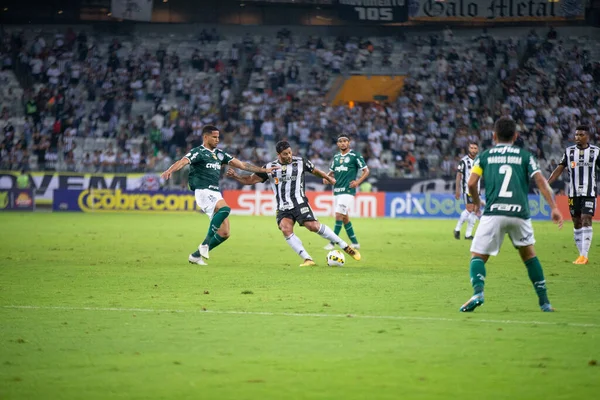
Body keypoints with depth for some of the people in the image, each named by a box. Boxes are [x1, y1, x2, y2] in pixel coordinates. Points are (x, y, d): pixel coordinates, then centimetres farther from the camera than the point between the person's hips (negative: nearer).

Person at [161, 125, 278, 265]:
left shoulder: (219, 154, 19)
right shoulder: (198, 152, -3)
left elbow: (242, 164, 23)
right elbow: (183, 162, -21)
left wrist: (264, 170, 21)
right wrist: (169, 171, -42)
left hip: (216, 194, 8)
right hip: (203, 192, -8)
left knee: (224, 233, 1)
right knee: (225, 209, -36)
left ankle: (196, 256, 13)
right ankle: (205, 244, -30)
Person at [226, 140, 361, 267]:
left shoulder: (300, 162, 0)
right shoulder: (269, 167, 2)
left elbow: (315, 171, 18)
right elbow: (251, 179, 3)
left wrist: (328, 178, 29)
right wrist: (235, 176, -12)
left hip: (300, 203, -2)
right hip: (283, 208, 2)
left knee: (314, 226, -18)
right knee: (286, 230, -23)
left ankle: (345, 247, -5)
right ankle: (308, 259, -19)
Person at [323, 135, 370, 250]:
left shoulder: (355, 156, -4)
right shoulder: (336, 157, 14)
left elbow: (366, 171, -2)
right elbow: (331, 172, 23)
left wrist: (357, 182, -16)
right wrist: (326, 178, 1)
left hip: (347, 191, -7)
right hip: (337, 191, 7)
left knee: (339, 215, -14)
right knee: (344, 217, 10)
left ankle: (332, 243, -12)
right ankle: (355, 243, 20)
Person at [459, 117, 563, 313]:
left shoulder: (485, 156, 15)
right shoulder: (525, 156, 16)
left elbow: (471, 183, 4)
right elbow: (541, 182, 3)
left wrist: (476, 202, 23)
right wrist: (553, 207, 1)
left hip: (493, 213, -1)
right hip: (520, 212, 2)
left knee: (478, 256, 5)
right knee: (528, 253, 22)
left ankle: (478, 291, -24)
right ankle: (544, 302, 22)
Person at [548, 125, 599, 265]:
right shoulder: (569, 151, 7)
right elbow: (559, 169, 6)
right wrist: (546, 183, -4)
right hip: (573, 193, 3)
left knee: (586, 220, -14)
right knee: (577, 223, 5)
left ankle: (584, 255, -15)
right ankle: (581, 255, 12)